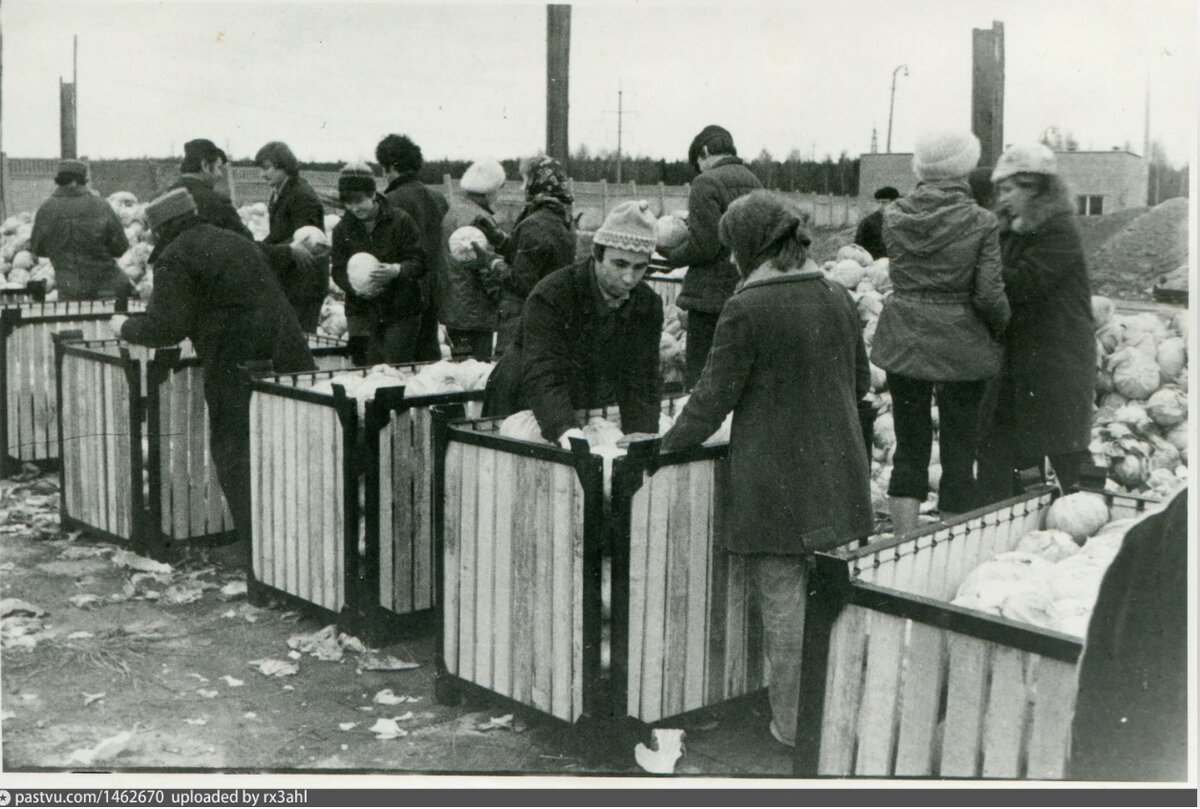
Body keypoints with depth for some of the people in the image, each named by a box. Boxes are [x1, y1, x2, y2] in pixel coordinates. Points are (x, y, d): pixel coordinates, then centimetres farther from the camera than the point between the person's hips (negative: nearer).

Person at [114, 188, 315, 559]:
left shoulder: (175, 259, -5)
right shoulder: (237, 243, 21)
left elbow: (165, 328, -9)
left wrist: (126, 327, 9)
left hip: (237, 367, -8)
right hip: (285, 358, 8)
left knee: (234, 453, 1)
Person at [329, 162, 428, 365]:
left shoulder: (401, 221, -5)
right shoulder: (342, 230, 6)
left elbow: (420, 262, -8)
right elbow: (338, 271, 4)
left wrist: (397, 270, -29)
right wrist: (356, 288, -18)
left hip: (401, 312, -3)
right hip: (362, 312, 3)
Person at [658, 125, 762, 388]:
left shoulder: (707, 184, -11)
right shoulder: (754, 182, 14)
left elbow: (703, 246, -19)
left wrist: (671, 256, 0)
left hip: (712, 297, -8)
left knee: (698, 376, -2)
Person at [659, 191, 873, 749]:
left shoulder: (748, 309, -13)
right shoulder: (837, 299, 6)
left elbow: (713, 398, -11)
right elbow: (860, 383, 17)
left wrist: (667, 445, 2)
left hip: (773, 481, -6)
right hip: (837, 473, 6)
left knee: (782, 600, 3)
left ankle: (792, 723, 12)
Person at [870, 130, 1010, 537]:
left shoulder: (893, 215, -3)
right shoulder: (980, 222, -12)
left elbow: (892, 271, 5)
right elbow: (990, 294, -12)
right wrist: (998, 327, 5)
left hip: (903, 343, 3)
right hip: (961, 346, -3)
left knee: (910, 447, 13)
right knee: (959, 453, 9)